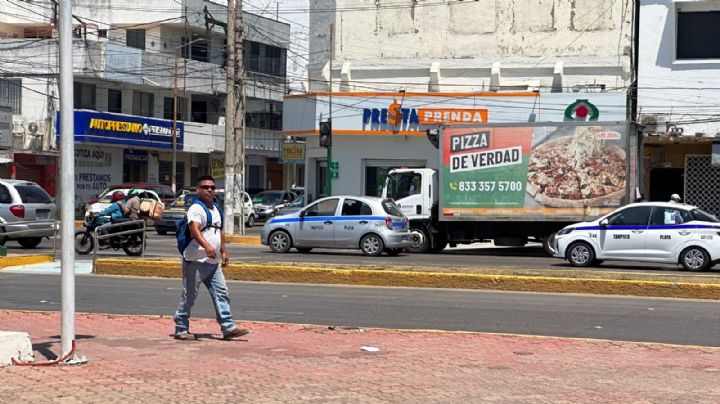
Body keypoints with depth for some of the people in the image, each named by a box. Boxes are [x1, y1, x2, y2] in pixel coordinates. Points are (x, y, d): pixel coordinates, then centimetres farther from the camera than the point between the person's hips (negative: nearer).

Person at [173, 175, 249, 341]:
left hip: (213, 262, 8)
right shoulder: (196, 209, -12)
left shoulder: (216, 209, 17)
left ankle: (228, 327, 2)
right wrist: (206, 246, -43)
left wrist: (223, 251, 25)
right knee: (189, 296, -1)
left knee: (221, 293, 2)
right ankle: (181, 329, 8)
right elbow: (194, 229, -28)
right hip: (196, 261, -8)